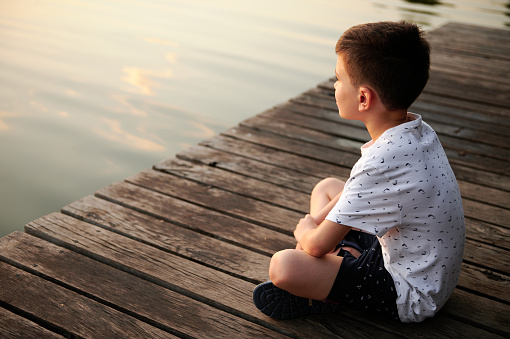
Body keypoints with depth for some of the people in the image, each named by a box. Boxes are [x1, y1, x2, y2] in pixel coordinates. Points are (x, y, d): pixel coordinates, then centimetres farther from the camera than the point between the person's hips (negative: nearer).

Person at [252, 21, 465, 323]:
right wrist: (316, 222, 3)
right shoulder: (419, 130, -5)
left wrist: (304, 230, -1)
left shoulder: (380, 162, -34)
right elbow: (360, 189, 13)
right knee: (326, 187, 18)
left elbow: (317, 245, -24)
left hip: (412, 297, -9)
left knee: (283, 267, -25)